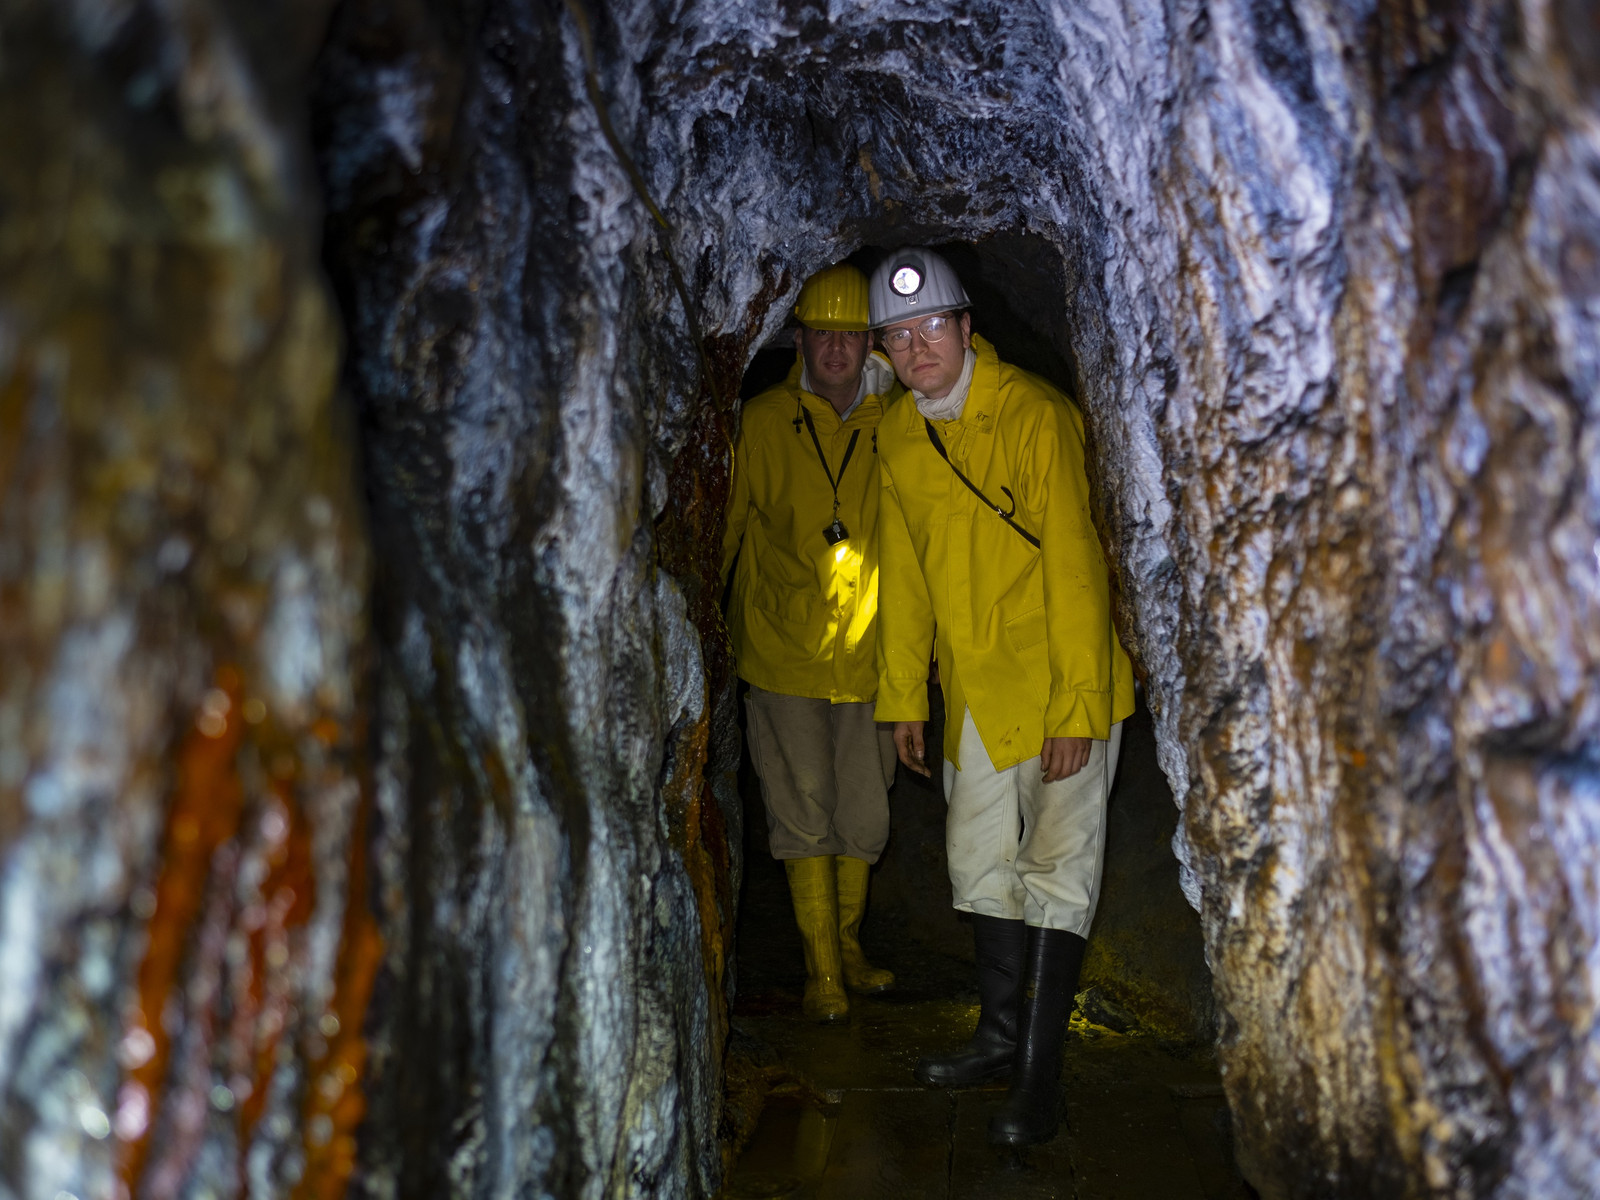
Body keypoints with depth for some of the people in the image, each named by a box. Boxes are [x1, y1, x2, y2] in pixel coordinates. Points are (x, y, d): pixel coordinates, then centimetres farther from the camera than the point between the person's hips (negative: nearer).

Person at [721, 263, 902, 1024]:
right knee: (803, 813, 3)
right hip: (782, 650, -1)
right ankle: (821, 970, 15)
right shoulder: (764, 421, -3)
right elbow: (729, 524, 6)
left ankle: (848, 947, 32)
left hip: (868, 653, 2)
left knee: (864, 816, 11)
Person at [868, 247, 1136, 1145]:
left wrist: (1077, 704, -21)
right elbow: (905, 569, 10)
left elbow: (1075, 564, -19)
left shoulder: (1036, 414, -17)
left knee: (1057, 867, -1)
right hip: (976, 683, 7)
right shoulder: (898, 434, 4)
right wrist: (904, 695, 11)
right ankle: (1003, 1036, 30)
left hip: (1063, 676, -7)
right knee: (981, 856, 14)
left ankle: (1039, 1074, 8)